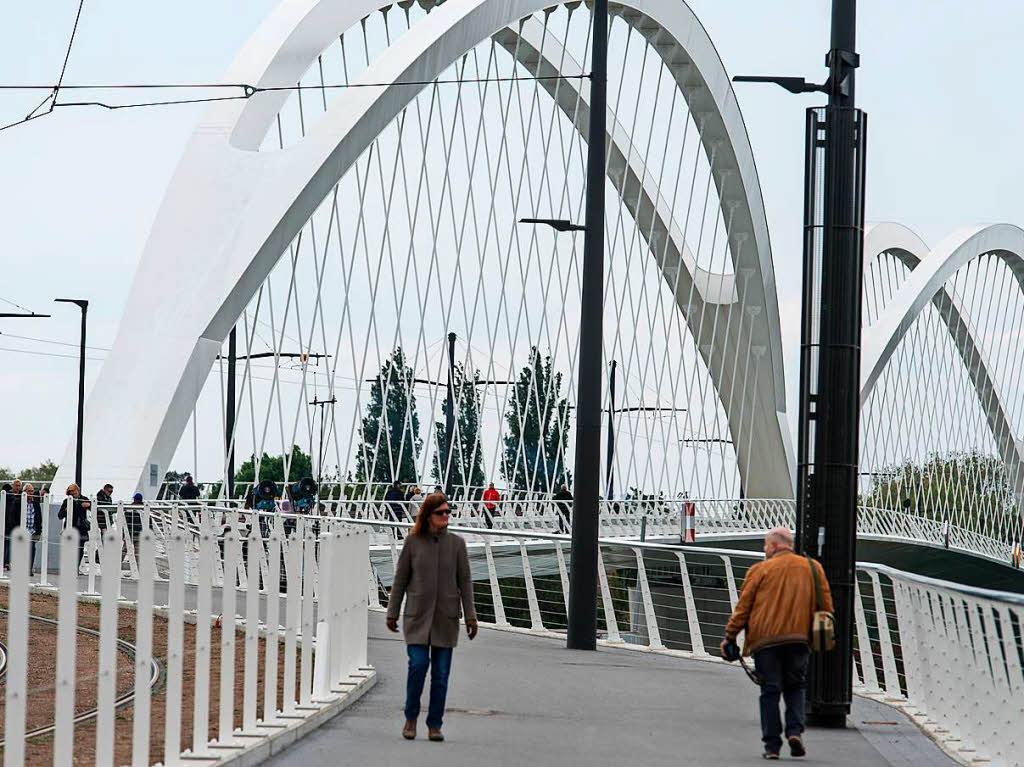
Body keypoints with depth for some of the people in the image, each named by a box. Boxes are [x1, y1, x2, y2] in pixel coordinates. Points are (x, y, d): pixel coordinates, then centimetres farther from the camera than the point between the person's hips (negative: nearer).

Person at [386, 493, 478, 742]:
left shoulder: (456, 543, 3)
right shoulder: (413, 541, 0)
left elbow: (465, 581, 4)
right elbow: (400, 578, 5)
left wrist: (470, 616, -1)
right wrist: (392, 612, 6)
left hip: (446, 617, 1)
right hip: (417, 616, -1)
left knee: (441, 672, 2)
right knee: (418, 664, -15)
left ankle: (435, 725, 11)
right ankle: (411, 717, 5)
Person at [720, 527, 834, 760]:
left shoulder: (760, 570, 1)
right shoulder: (813, 568, 11)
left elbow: (743, 607, 1)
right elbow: (826, 606, 12)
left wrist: (730, 636, 7)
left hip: (765, 639, -2)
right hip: (798, 637, 2)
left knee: (770, 690, 3)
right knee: (796, 686, 15)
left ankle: (772, 744, 1)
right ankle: (795, 730, -6)